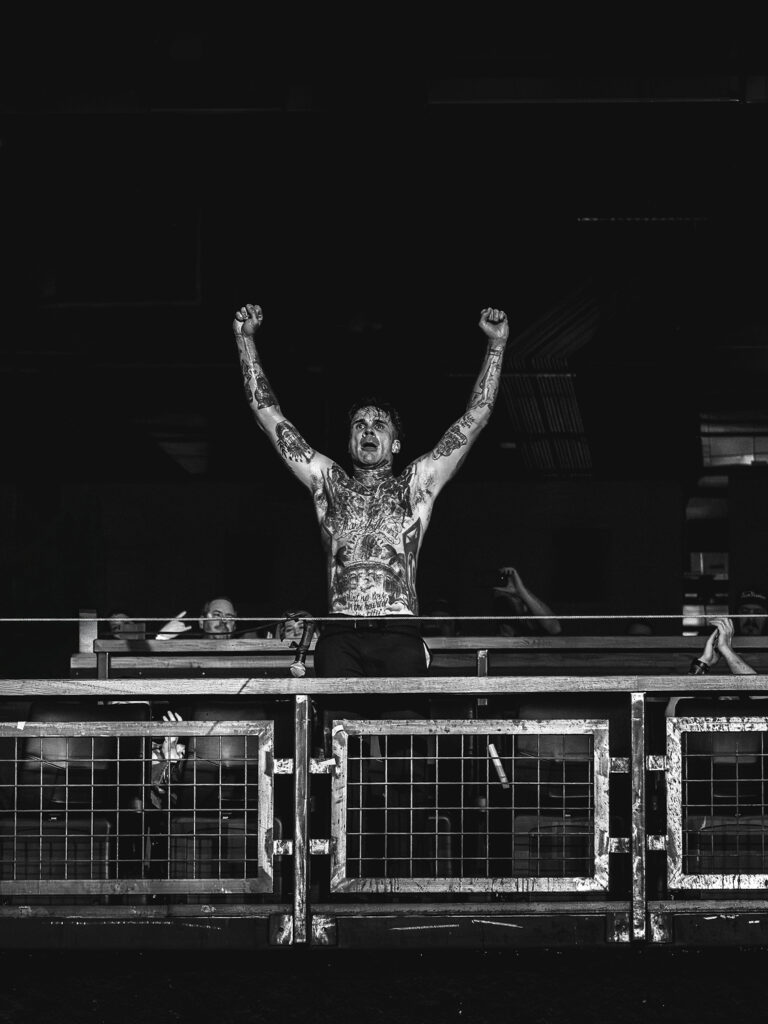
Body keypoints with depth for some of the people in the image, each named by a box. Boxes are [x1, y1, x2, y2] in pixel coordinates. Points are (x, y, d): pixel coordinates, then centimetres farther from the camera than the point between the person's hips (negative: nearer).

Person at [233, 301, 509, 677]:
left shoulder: (415, 486, 19)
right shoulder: (328, 484, 22)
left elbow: (475, 417, 17)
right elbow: (269, 415, 22)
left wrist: (496, 343, 13)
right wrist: (245, 339, 20)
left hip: (399, 636, -1)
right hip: (340, 637, 1)